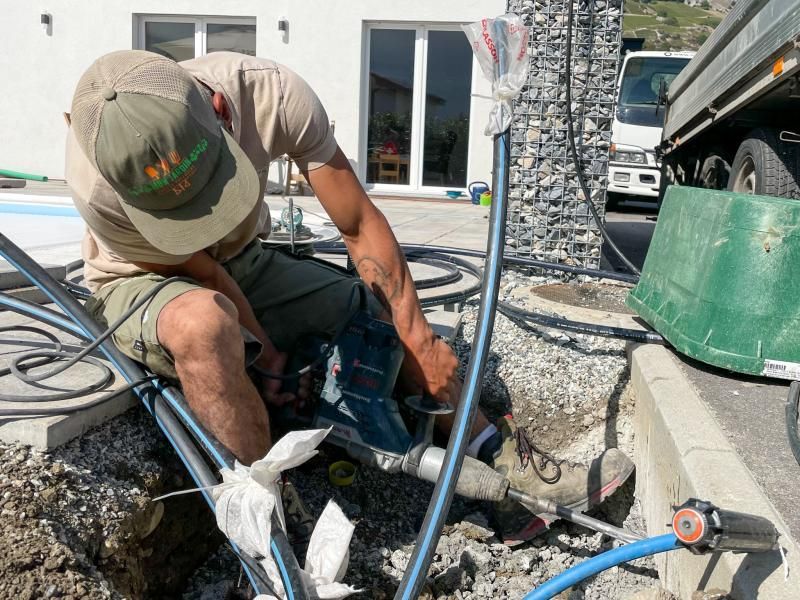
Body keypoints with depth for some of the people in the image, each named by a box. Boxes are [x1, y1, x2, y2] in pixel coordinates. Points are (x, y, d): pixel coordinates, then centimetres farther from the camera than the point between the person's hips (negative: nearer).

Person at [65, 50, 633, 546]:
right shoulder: (99, 185, -35)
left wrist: (418, 338, -18)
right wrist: (265, 356, -13)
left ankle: (511, 472, 2)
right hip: (146, 281, -3)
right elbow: (203, 276, -20)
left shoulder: (273, 93, -29)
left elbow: (361, 225, -21)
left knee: (393, 315, -9)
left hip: (245, 262, 4)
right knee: (205, 320, -40)